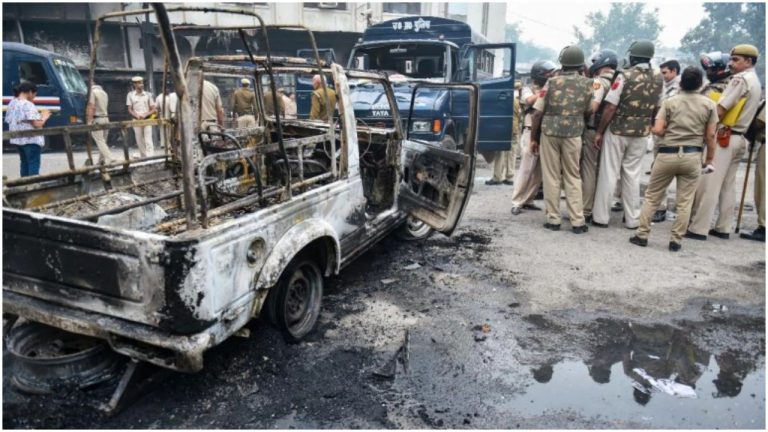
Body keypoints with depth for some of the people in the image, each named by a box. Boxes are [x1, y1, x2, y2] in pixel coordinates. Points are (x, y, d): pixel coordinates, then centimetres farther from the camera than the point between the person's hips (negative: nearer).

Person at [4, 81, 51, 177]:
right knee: (34, 164, -4)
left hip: (17, 139, 9)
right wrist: (44, 117, -1)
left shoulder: (12, 103, 10)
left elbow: (9, 120, 15)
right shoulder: (28, 105, -17)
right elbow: (37, 124, -21)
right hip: (31, 139, -9)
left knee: (24, 163, 19)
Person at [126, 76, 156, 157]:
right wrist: (137, 116, -15)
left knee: (148, 141, -11)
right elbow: (130, 110, 4)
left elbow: (153, 109, 5)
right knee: (140, 142, 5)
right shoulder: (130, 95, 6)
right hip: (136, 121, 1)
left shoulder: (147, 94, 6)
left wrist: (145, 114, -12)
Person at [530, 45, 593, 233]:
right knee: (573, 177, 8)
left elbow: (538, 112, -2)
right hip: (573, 134, 1)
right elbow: (588, 112, 9)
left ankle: (553, 219, 7)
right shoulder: (586, 83, 3)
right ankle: (577, 221, 7)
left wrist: (533, 138, 5)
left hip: (549, 133, -1)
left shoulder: (552, 82, 0)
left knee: (551, 176, 5)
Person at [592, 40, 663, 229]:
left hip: (618, 131, -4)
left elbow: (610, 108, -15)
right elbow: (657, 108, 9)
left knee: (608, 174, 3)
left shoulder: (625, 75, -12)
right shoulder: (658, 78, 3)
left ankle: (601, 217, 8)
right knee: (633, 176, 11)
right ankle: (632, 219, 16)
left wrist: (599, 131, -7)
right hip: (641, 134, 4)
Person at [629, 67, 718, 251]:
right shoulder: (709, 104, 3)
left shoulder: (670, 102, 0)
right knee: (685, 201, 6)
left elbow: (658, 130, -8)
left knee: (652, 196, 10)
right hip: (692, 156, 1)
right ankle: (676, 240, 9)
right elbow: (710, 136, 1)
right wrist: (709, 160, 10)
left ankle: (642, 235, 12)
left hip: (667, 154, -1)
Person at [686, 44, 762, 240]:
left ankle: (698, 228, -9)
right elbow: (740, 112, 17)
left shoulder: (740, 79, -11)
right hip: (738, 138, 9)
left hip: (723, 136, -9)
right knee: (728, 185, 11)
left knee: (709, 184, -9)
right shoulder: (755, 82, 19)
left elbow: (720, 110, -16)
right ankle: (723, 228, 15)